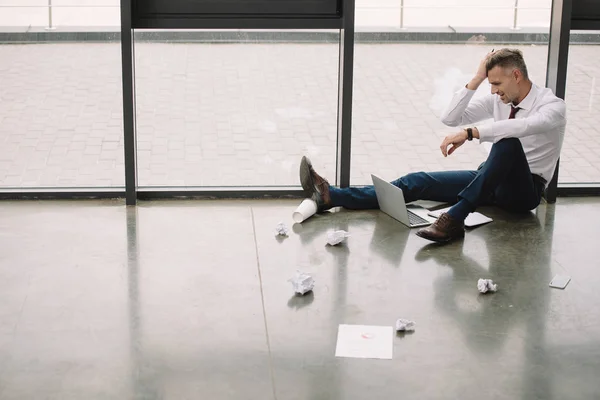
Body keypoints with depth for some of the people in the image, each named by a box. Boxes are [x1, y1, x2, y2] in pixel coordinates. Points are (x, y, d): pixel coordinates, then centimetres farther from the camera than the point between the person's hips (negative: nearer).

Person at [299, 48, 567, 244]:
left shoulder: (552, 106, -14)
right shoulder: (499, 99, 6)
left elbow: (524, 126, -39)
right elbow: (449, 118, 1)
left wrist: (471, 132, -45)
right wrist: (476, 81, -9)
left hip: (522, 189, -6)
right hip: (491, 179, 7)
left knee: (508, 143, -39)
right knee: (419, 182, -10)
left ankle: (455, 218, -48)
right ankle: (331, 197, -20)